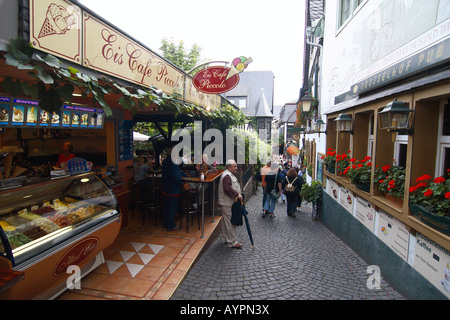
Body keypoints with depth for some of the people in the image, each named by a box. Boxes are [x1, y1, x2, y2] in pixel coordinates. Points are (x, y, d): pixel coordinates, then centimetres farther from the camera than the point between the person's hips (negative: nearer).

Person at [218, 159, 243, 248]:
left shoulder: (230, 174, 16)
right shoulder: (226, 176, -20)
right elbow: (227, 189, -30)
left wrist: (238, 195, 17)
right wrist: (237, 194, -26)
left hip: (227, 203, 11)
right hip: (227, 204, -11)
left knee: (225, 222, 18)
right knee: (230, 223, -4)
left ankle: (225, 239, 30)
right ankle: (231, 242, 4)